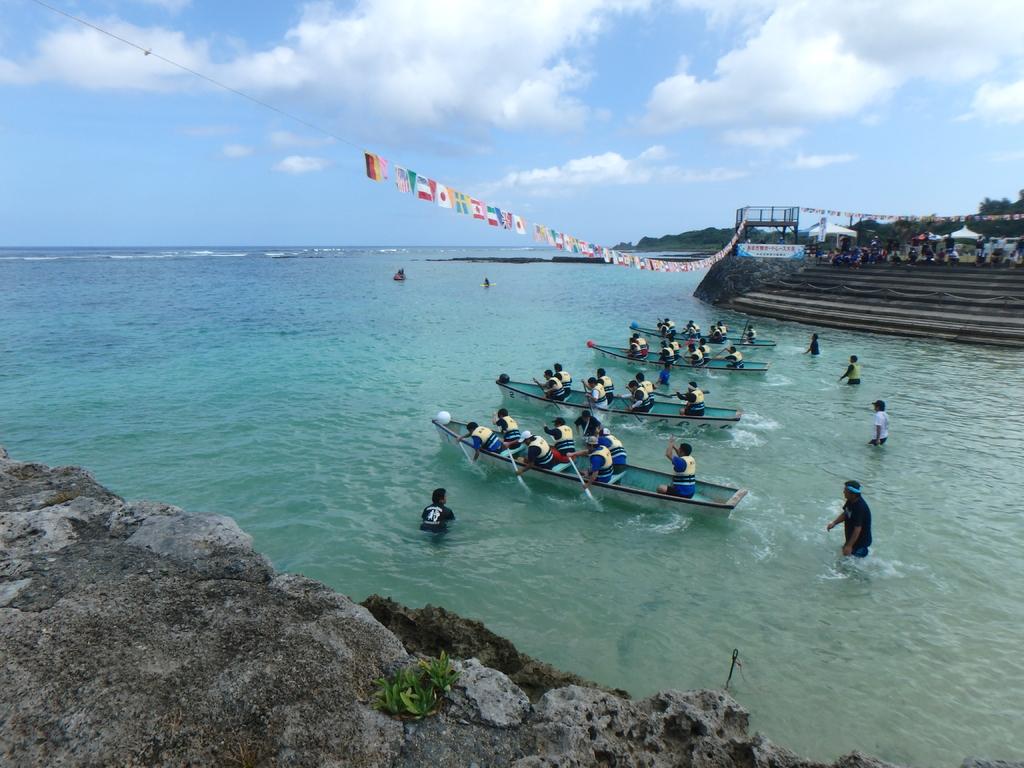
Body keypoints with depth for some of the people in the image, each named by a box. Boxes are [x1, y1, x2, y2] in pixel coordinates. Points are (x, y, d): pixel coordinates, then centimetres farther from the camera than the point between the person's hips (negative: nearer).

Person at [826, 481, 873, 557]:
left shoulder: (860, 508, -34)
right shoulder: (851, 501, -7)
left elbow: (857, 529, -33)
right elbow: (845, 514, 10)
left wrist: (849, 546, -31)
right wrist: (834, 523, -2)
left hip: (861, 540, -9)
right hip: (851, 537, 9)